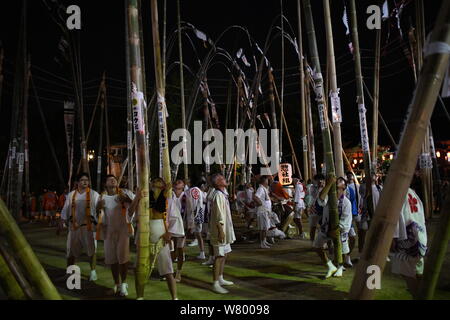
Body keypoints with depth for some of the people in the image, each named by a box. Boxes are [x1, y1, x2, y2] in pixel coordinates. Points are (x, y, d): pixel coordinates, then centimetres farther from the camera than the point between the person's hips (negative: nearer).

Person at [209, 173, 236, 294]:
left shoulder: (223, 194, 14)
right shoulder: (218, 195, -18)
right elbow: (218, 216, -22)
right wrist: (221, 231, -24)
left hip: (225, 230, 10)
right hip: (220, 230, -10)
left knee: (224, 254, 17)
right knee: (219, 256, -6)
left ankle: (220, 279, 29)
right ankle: (215, 284, -1)